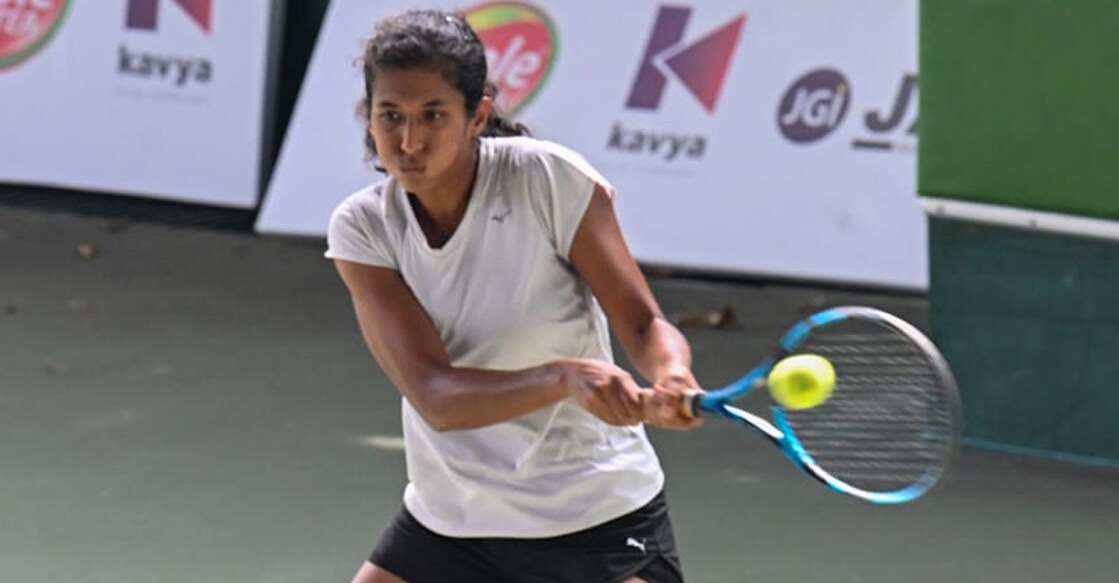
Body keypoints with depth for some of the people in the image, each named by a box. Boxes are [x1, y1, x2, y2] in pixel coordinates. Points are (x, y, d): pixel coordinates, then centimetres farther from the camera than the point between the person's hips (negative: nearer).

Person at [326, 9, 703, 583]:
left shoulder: (550, 179, -15)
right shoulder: (361, 227, -10)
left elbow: (645, 326, -10)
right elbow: (433, 396, -21)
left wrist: (671, 381, -34)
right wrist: (565, 378, -37)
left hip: (599, 519, -3)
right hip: (448, 523, 3)